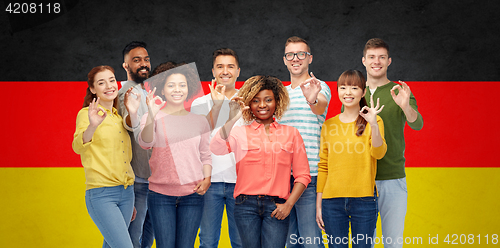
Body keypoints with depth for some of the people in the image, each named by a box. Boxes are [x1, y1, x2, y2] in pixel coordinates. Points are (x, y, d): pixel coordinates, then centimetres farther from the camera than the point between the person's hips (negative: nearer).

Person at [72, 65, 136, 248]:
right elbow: (78, 147, -23)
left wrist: (131, 200, 22)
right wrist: (92, 126, -43)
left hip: (126, 192, 7)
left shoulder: (120, 118, 16)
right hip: (101, 194, -7)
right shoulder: (86, 114, -4)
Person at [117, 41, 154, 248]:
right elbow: (133, 126, -36)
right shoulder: (129, 93, -14)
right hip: (138, 179, -9)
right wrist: (130, 111, -58)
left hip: (152, 177, 9)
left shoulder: (145, 92, 15)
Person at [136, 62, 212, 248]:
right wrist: (151, 117, -36)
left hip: (192, 194, 2)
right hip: (161, 194, -2)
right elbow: (145, 143, -19)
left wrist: (207, 179, -3)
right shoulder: (154, 118, 0)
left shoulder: (199, 121, 9)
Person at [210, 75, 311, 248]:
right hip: (246, 205, 0)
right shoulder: (240, 132, 8)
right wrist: (232, 120, -23)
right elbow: (216, 149, -12)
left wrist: (289, 204, -1)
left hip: (276, 207, 0)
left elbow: (302, 175, 10)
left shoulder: (291, 133, 12)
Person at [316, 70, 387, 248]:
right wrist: (319, 204, 8)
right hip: (332, 200, 2)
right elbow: (323, 167, 11)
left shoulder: (373, 121, 3)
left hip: (364, 199, -2)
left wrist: (373, 124, -27)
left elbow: (378, 153, -12)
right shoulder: (328, 125, 9)